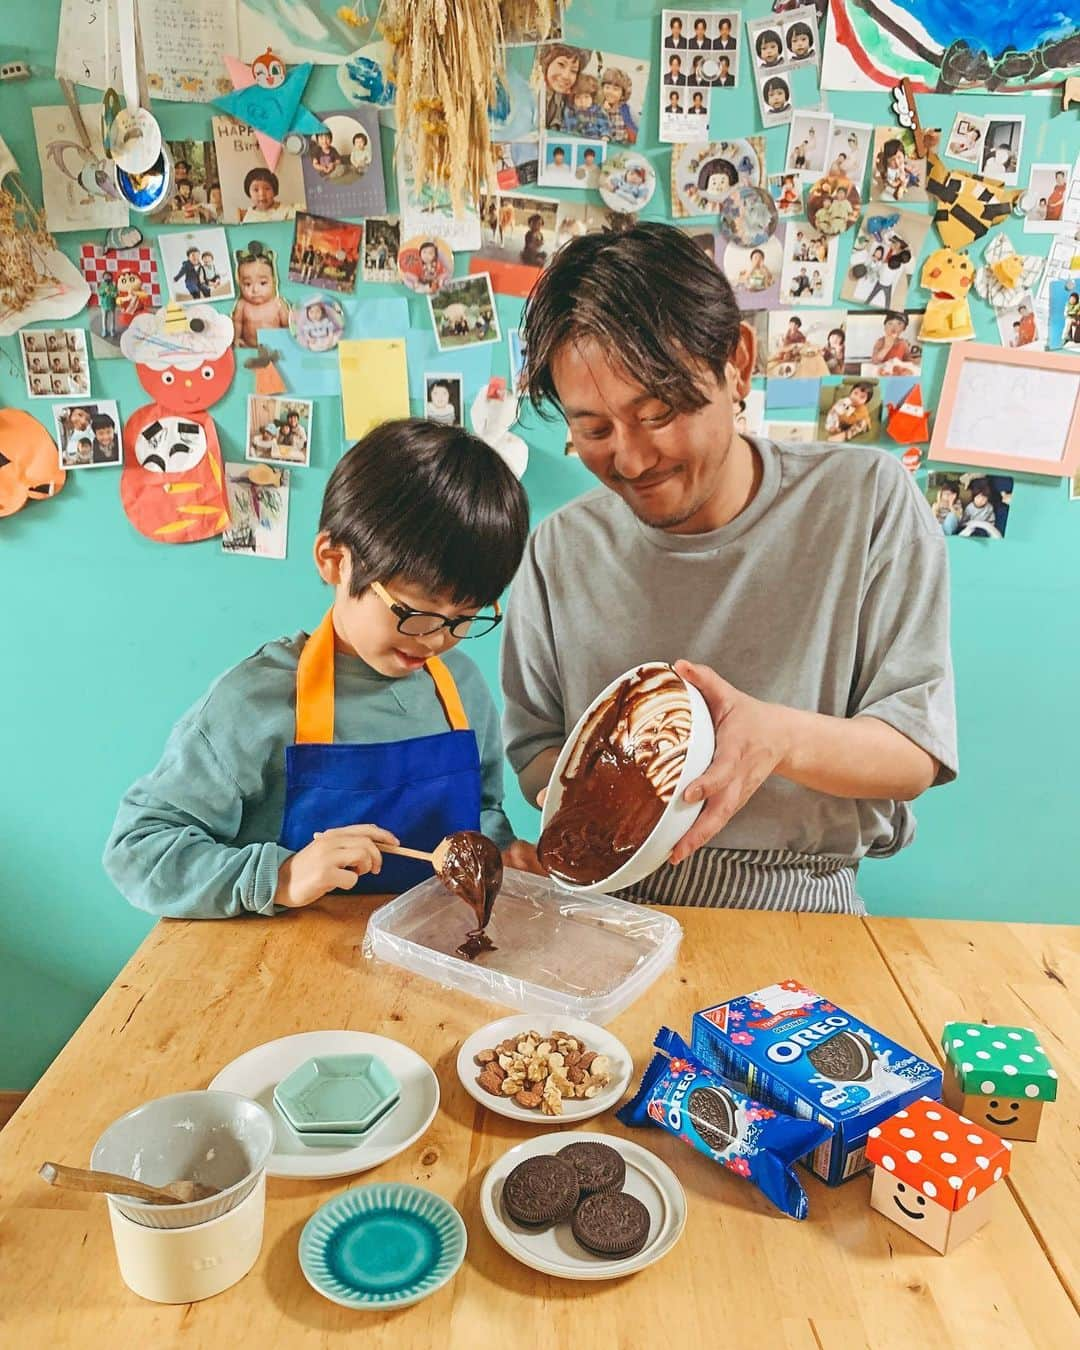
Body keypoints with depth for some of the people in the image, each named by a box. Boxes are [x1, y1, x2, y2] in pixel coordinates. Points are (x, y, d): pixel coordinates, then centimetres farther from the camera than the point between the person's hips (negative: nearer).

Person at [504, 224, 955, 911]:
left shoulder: (871, 502, -6)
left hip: (799, 906, -2)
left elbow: (918, 752, -7)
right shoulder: (560, 550, -1)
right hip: (611, 901, 3)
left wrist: (777, 735, -28)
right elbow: (534, 749, 4)